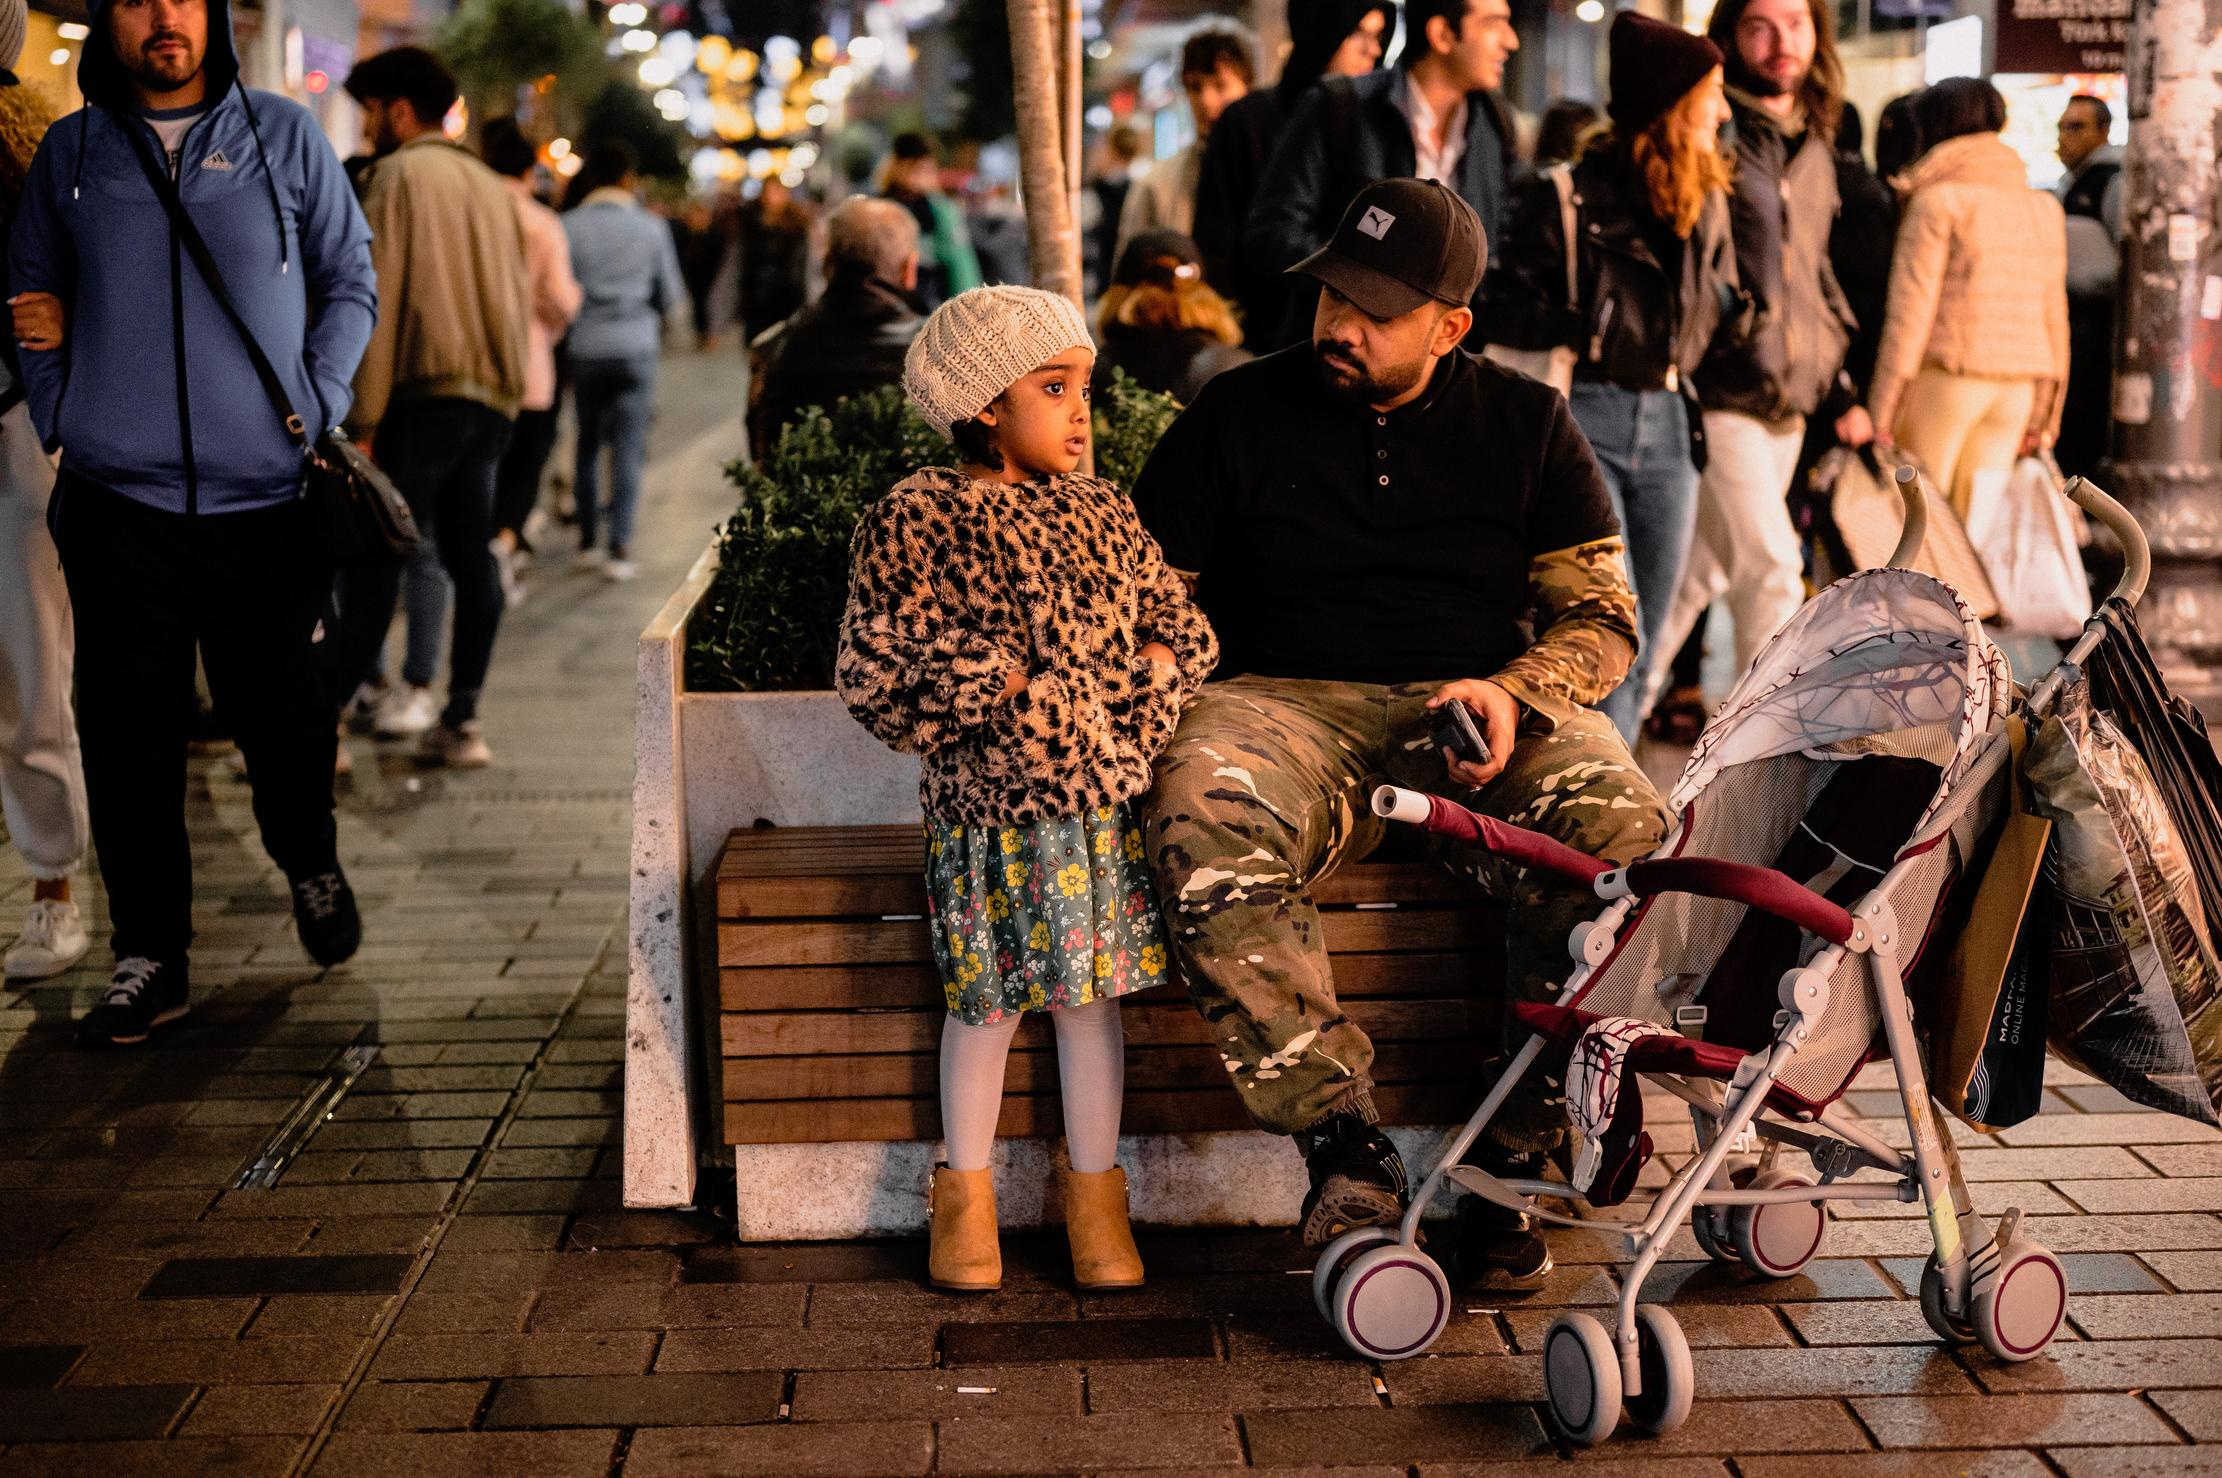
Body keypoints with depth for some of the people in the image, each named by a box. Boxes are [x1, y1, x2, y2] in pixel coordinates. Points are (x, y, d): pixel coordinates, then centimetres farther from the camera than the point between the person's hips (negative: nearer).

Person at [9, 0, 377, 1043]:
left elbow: (350, 282, 10)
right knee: (128, 735, 0)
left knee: (284, 716, 7)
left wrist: (315, 410, 0)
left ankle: (311, 869, 36)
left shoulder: (284, 136, 5)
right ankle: (149, 956, 10)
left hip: (265, 494, -1)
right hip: (117, 497, 1)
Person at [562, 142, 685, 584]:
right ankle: (619, 547, -8)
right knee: (628, 447, -1)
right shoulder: (650, 227, -1)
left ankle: (588, 541, 17)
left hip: (585, 348, 1)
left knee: (588, 445, 14)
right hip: (635, 347, -1)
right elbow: (671, 296, 5)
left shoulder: (569, 226, -2)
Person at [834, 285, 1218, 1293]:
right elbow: (875, 678, -11)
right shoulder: (914, 520, -6)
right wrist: (1004, 686, -16)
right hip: (991, 806, -4)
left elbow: (1181, 623, 16)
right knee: (989, 997, 2)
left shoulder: (1103, 516, 11)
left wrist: (1162, 665, -6)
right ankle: (965, 1191, 22)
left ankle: (1095, 1191, 21)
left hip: (1106, 796, 4)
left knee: (1094, 988, 6)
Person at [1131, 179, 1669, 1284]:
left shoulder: (1527, 424, 13)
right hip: (1288, 699, -1)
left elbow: (1602, 615, 10)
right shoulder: (1239, 414, 12)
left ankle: (1513, 1155, -20)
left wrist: (1513, 693, -11)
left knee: (1623, 836, -31)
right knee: (1201, 827, -36)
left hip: (1479, 709, 1)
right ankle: (1344, 1146, -32)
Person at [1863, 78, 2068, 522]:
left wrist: (1881, 415, -7)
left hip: (1947, 374, -5)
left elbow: (1911, 310, -9)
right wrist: (2043, 417, 21)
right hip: (2019, 385, 5)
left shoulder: (1938, 201, -5)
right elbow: (2054, 316, 15)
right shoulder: (2046, 209, 13)